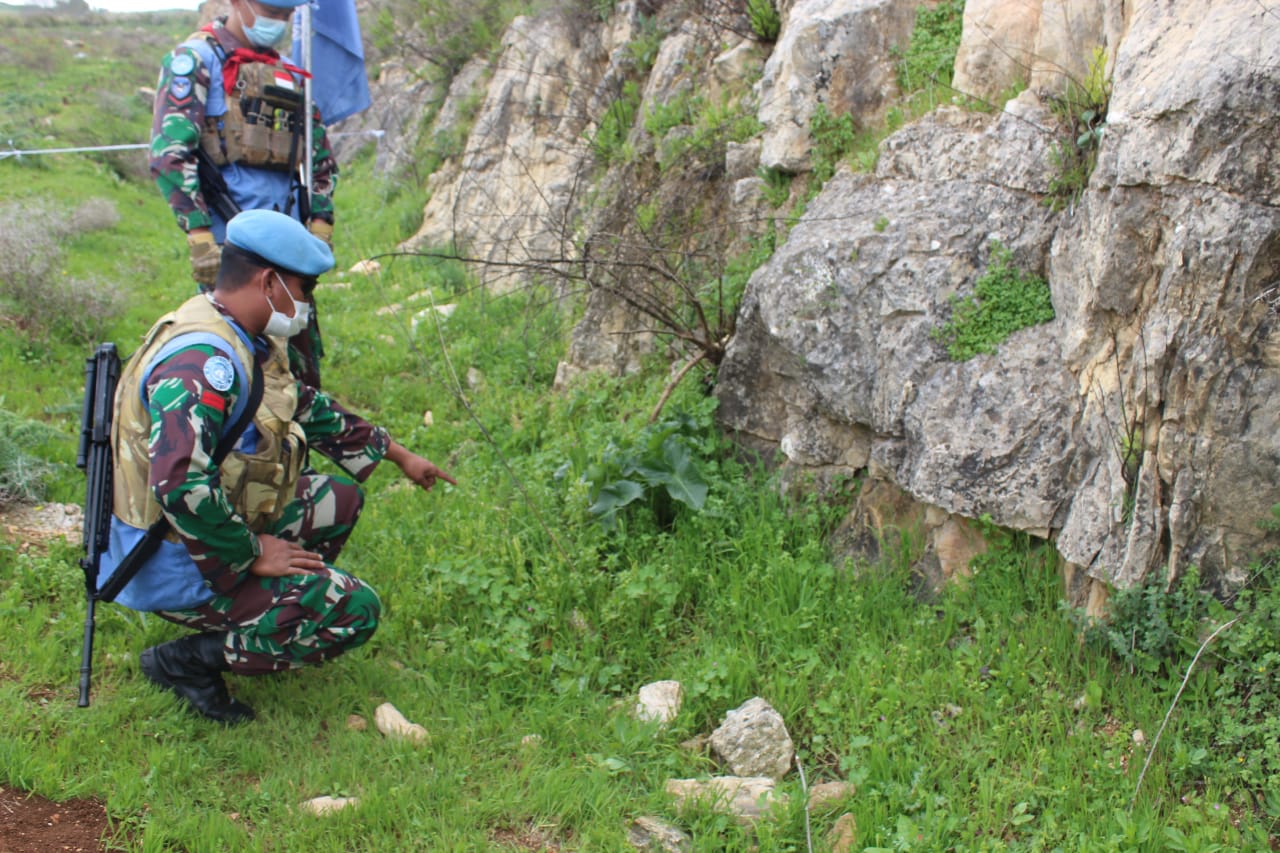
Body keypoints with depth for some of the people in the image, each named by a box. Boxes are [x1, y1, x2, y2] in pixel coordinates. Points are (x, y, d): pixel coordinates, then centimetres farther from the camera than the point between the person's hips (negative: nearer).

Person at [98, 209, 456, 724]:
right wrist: (251, 555, -25)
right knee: (354, 612, -13)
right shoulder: (202, 361, -28)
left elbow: (308, 408, 21)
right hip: (176, 565, -10)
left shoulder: (245, 343, 5)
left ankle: (254, 614, 13)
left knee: (340, 499, 19)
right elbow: (180, 483, -38)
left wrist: (398, 454, 24)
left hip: (218, 532, 10)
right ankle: (189, 660, -5)